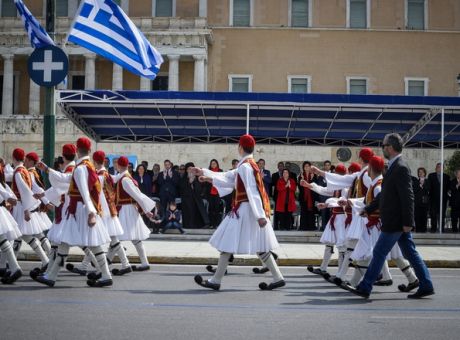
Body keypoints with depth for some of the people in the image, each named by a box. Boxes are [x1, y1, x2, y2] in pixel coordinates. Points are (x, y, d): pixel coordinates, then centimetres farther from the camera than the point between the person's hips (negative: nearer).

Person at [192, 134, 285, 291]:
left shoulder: (245, 166, -15)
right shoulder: (249, 165, 15)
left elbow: (252, 191, -22)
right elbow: (227, 177, 20)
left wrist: (259, 215, -27)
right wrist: (204, 172, 22)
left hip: (244, 209, -9)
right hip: (252, 209, 9)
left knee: (227, 242, -1)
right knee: (259, 246, 10)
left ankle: (216, 280, 5)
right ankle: (278, 278, 8)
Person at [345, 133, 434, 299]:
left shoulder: (401, 168, -17)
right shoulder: (395, 167, 14)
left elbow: (408, 197, -20)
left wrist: (407, 222, -21)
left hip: (395, 222, -10)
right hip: (400, 222, 10)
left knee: (379, 253, -3)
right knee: (410, 253, 11)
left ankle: (364, 288, 4)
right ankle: (426, 286, 15)